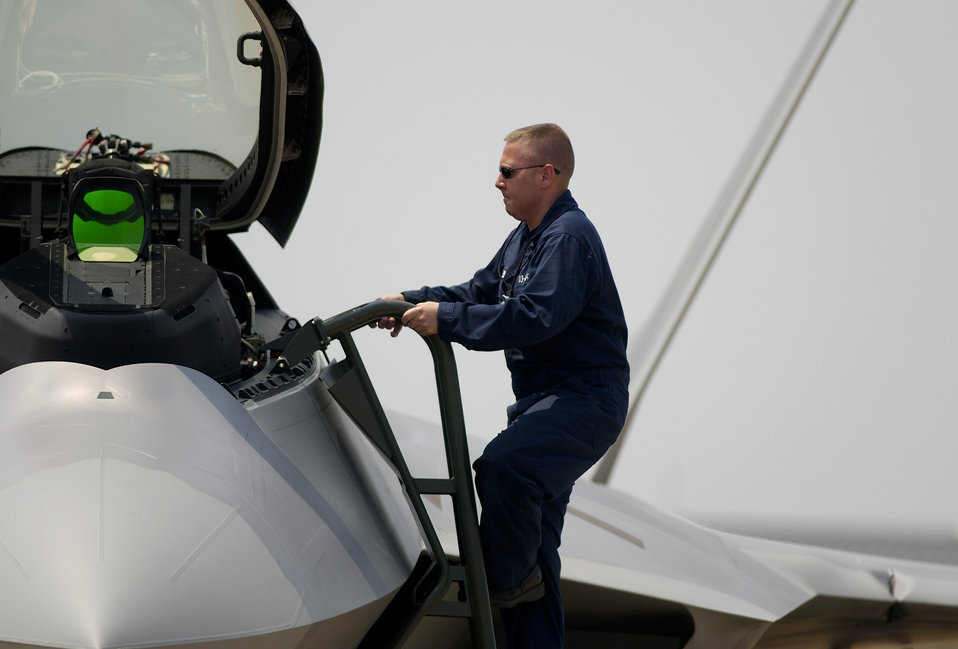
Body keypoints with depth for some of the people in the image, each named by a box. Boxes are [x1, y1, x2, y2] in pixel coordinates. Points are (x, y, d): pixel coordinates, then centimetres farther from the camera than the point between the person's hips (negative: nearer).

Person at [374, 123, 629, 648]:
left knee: (504, 465, -35)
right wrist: (412, 302, 8)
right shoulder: (525, 238, 17)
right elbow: (481, 292, 23)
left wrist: (445, 319, -24)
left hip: (584, 400, -11)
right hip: (544, 399, 11)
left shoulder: (569, 237, -16)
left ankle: (504, 578, -16)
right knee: (533, 543, 12)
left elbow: (533, 317, -28)